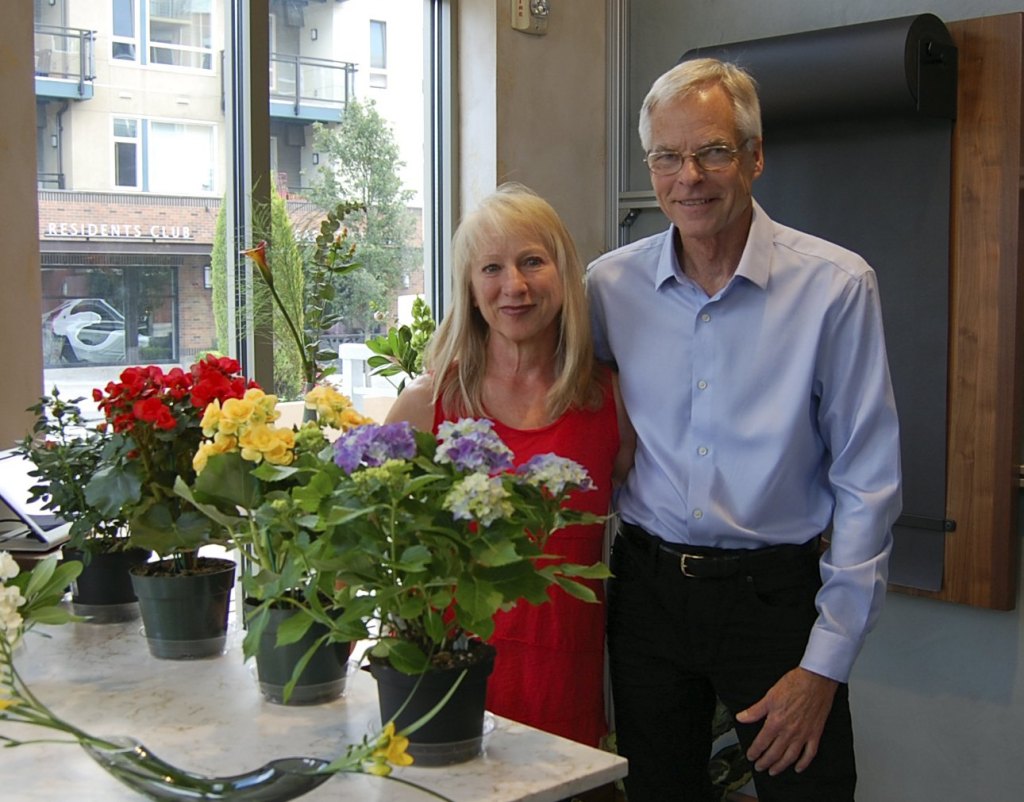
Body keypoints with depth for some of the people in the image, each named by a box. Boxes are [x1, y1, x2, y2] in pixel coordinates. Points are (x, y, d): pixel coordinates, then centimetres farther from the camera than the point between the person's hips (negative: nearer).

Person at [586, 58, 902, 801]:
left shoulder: (835, 285, -11)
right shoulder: (610, 284, -2)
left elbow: (868, 483, -10)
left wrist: (825, 661, -11)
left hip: (776, 592, -3)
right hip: (648, 588, 3)